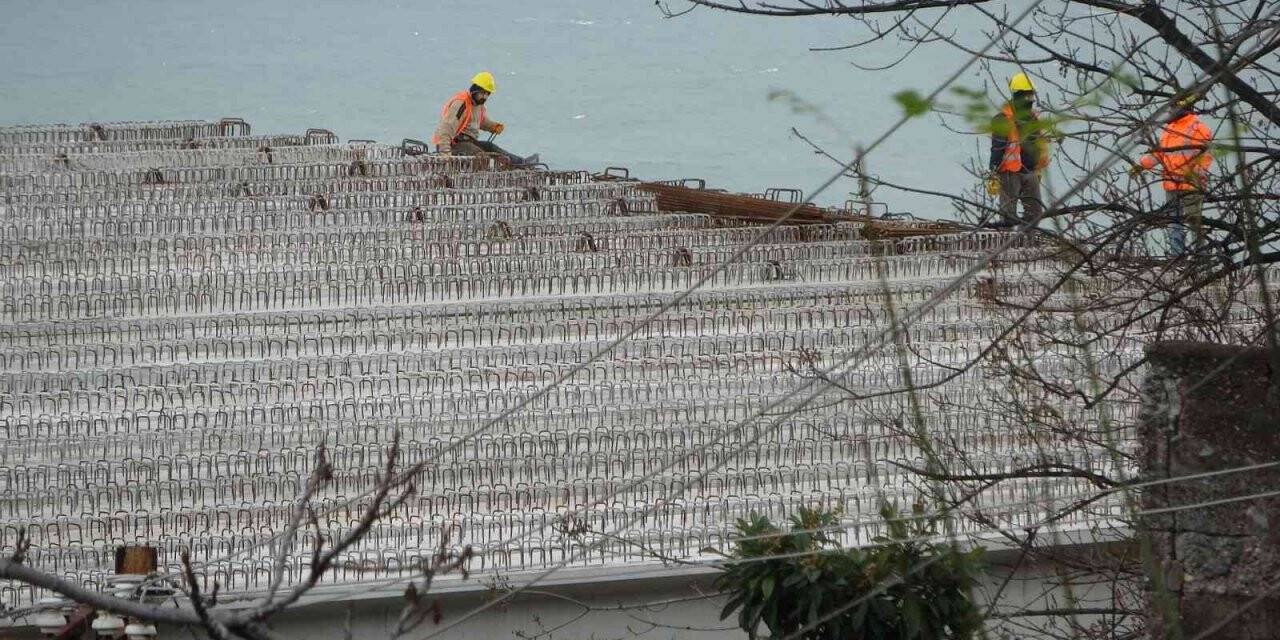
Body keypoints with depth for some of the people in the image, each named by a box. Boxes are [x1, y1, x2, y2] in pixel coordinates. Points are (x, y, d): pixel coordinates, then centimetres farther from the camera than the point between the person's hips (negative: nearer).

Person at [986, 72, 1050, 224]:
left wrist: (1037, 171, 27)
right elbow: (996, 149, -15)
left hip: (1030, 172, 8)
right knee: (1009, 214, -5)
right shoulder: (1003, 120, -12)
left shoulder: (1034, 118, 12)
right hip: (1010, 173, -8)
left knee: (1035, 212, 9)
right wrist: (993, 175, -19)